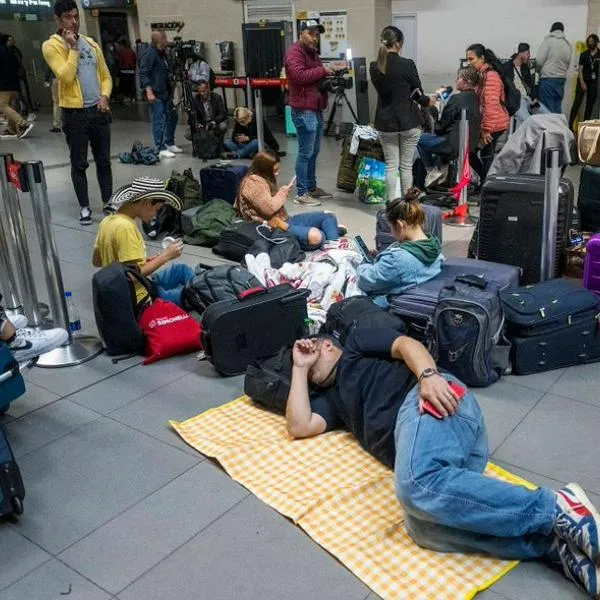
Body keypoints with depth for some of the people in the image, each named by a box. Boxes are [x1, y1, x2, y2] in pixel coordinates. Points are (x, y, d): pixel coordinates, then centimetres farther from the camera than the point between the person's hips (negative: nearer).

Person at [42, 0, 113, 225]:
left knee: (104, 160, 10)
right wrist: (73, 48, -15)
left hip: (98, 111, 5)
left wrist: (104, 96, -2)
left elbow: (106, 76, 16)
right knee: (79, 163, 3)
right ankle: (84, 207, 12)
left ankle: (108, 202, 21)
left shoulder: (91, 43, 12)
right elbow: (66, 77, -18)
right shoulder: (51, 46, -5)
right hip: (75, 113, -4)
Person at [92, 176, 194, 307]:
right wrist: (165, 256, -15)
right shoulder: (125, 227, -25)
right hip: (139, 300, -10)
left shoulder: (108, 221, 2)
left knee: (182, 269, 19)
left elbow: (96, 261, 12)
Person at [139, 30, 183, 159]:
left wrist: (171, 85, 29)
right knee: (159, 121, -6)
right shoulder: (149, 54, -14)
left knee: (172, 117, 15)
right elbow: (143, 74, -18)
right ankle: (161, 149, 0)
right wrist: (149, 92, -25)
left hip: (166, 93, 10)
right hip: (156, 95, -10)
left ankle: (170, 144, 27)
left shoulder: (162, 53, 15)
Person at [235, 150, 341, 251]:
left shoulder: (264, 180, 16)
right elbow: (269, 208, -24)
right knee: (315, 237, -35)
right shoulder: (253, 183, -16)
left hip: (284, 220, 11)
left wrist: (284, 192, 7)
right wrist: (283, 192, -8)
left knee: (328, 216, 2)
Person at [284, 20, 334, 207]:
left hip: (316, 109, 10)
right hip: (303, 110, -10)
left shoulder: (312, 53, 22)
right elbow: (299, 75, -25)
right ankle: (301, 193, -4)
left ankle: (312, 188, 24)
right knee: (305, 153, -8)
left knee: (314, 152, 14)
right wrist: (322, 70, -17)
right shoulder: (295, 53, -9)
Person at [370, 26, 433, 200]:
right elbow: (417, 93, -2)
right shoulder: (407, 64, -12)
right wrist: (427, 101, 22)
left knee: (391, 166, 7)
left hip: (385, 122, 3)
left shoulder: (374, 67, 0)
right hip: (409, 121, -3)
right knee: (406, 166, 5)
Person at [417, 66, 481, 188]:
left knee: (419, 138, 6)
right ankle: (441, 166, 26)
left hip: (454, 144, -9)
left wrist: (436, 130, 10)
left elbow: (443, 124, -11)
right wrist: (439, 131, 18)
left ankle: (432, 170, 12)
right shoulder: (475, 99, 7)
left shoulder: (457, 98, -16)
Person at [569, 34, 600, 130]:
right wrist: (582, 83, -10)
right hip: (583, 81, -1)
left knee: (590, 104, 3)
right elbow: (580, 69, 1)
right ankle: (570, 125, -11)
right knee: (577, 103, -8)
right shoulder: (584, 54, 5)